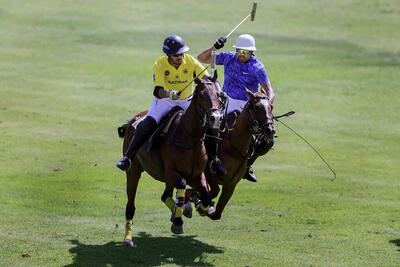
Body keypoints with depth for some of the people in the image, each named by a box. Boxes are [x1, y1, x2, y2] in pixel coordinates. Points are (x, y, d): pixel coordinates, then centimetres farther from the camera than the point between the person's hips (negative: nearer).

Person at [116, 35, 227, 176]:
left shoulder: (190, 61, -14)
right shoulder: (159, 65, -19)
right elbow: (158, 91, -28)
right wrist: (169, 94, -50)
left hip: (187, 101, 2)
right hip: (164, 102, -2)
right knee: (145, 126, -25)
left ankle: (213, 160, 6)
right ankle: (127, 158, -9)